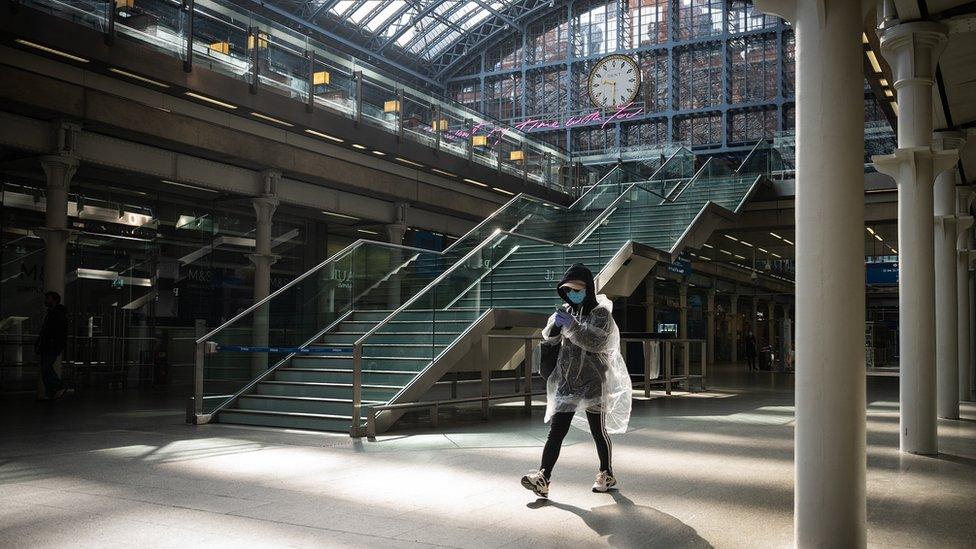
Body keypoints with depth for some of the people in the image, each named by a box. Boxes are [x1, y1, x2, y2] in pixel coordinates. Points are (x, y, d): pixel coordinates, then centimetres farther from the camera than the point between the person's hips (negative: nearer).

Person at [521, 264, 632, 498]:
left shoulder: (601, 313, -5)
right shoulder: (566, 310, 11)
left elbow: (597, 342, -19)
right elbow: (549, 338, 9)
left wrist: (572, 325, -28)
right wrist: (555, 324, -13)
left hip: (593, 382, -4)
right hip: (566, 382, 4)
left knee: (599, 431, 7)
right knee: (555, 431, -5)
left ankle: (606, 475, 24)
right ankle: (543, 477, -11)